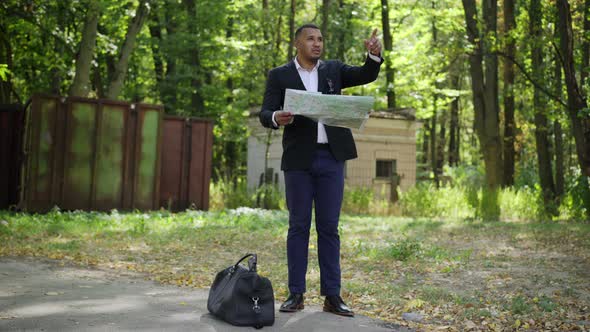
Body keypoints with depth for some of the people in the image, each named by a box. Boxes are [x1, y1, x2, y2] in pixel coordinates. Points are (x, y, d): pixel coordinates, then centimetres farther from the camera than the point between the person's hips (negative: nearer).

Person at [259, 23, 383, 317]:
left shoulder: (333, 69, 12)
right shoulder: (279, 75, 5)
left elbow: (367, 75, 0)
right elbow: (264, 114, -2)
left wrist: (374, 55, -20)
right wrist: (277, 118, -25)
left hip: (331, 157, 2)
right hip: (298, 159, -2)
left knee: (329, 227, 4)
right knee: (298, 226, 3)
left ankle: (332, 295, 8)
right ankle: (296, 293, 10)